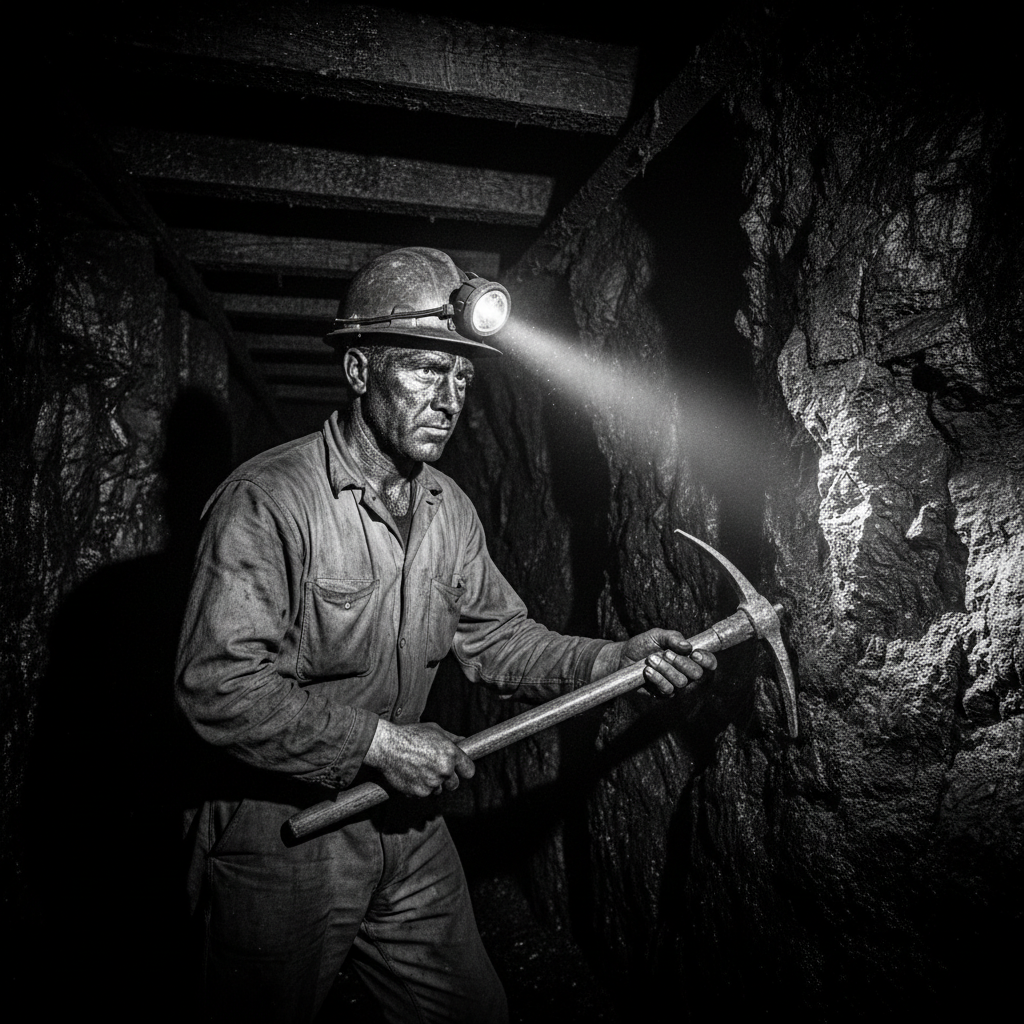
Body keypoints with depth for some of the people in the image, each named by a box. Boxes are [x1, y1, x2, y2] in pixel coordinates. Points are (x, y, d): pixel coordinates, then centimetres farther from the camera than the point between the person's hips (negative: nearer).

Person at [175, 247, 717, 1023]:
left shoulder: (450, 508, 3)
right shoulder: (267, 500, -21)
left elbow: (494, 636, 6)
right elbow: (217, 685, -26)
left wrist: (612, 660, -7)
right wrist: (378, 741, -24)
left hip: (407, 822, 7)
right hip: (281, 835, -6)